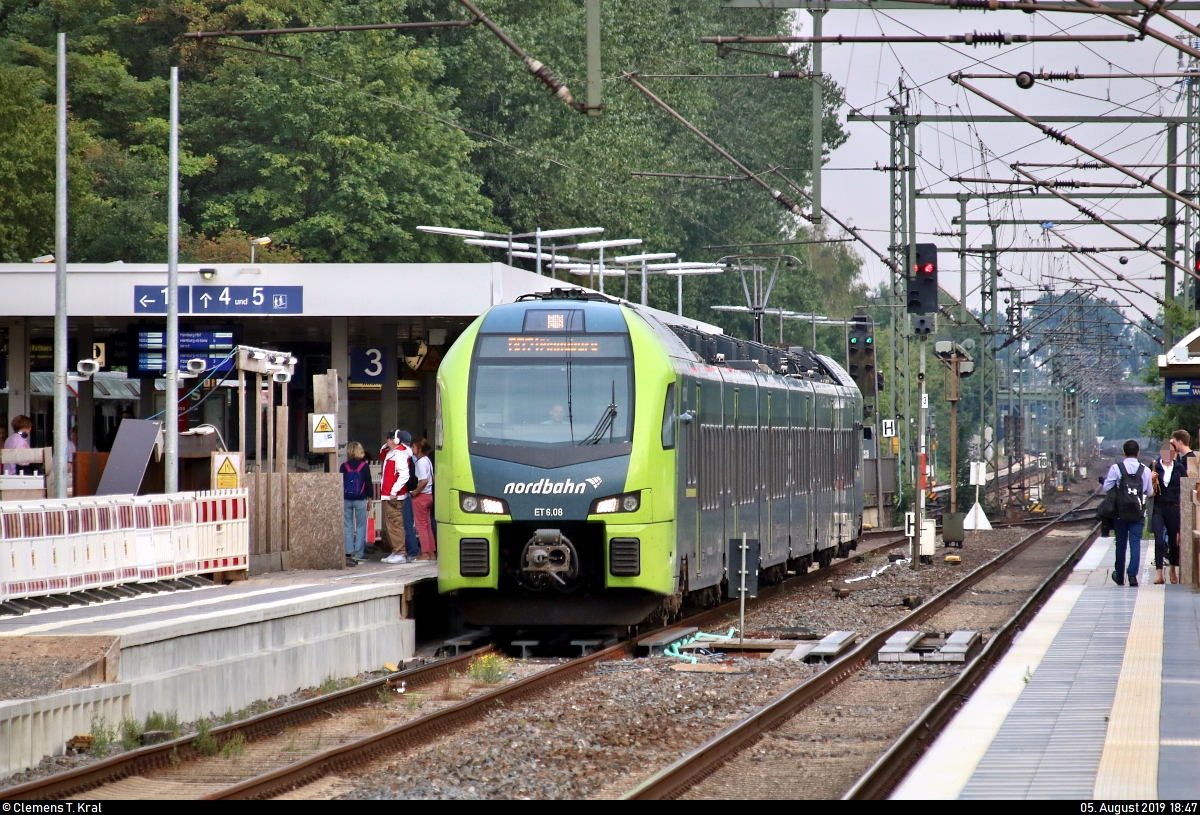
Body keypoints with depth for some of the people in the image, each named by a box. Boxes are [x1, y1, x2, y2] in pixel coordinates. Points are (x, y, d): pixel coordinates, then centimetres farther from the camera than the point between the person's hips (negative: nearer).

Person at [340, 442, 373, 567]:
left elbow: (340, 484, 4)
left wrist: (341, 499, 13)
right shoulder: (364, 466, -4)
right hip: (360, 500, -1)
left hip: (346, 500, 1)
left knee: (347, 527, 7)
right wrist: (370, 498, 8)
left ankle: (349, 552, 2)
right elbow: (368, 483, -1)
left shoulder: (344, 467, 0)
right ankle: (359, 553, -1)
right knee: (361, 527, 4)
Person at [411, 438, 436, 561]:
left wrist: (415, 492, -15)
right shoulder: (427, 460, 9)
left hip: (420, 496, -9)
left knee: (421, 525, -1)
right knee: (427, 525, 13)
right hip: (429, 495, 9)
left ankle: (425, 553, 1)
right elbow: (433, 478, 15)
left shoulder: (421, 462, -17)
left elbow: (424, 481, -25)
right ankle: (432, 552, 15)